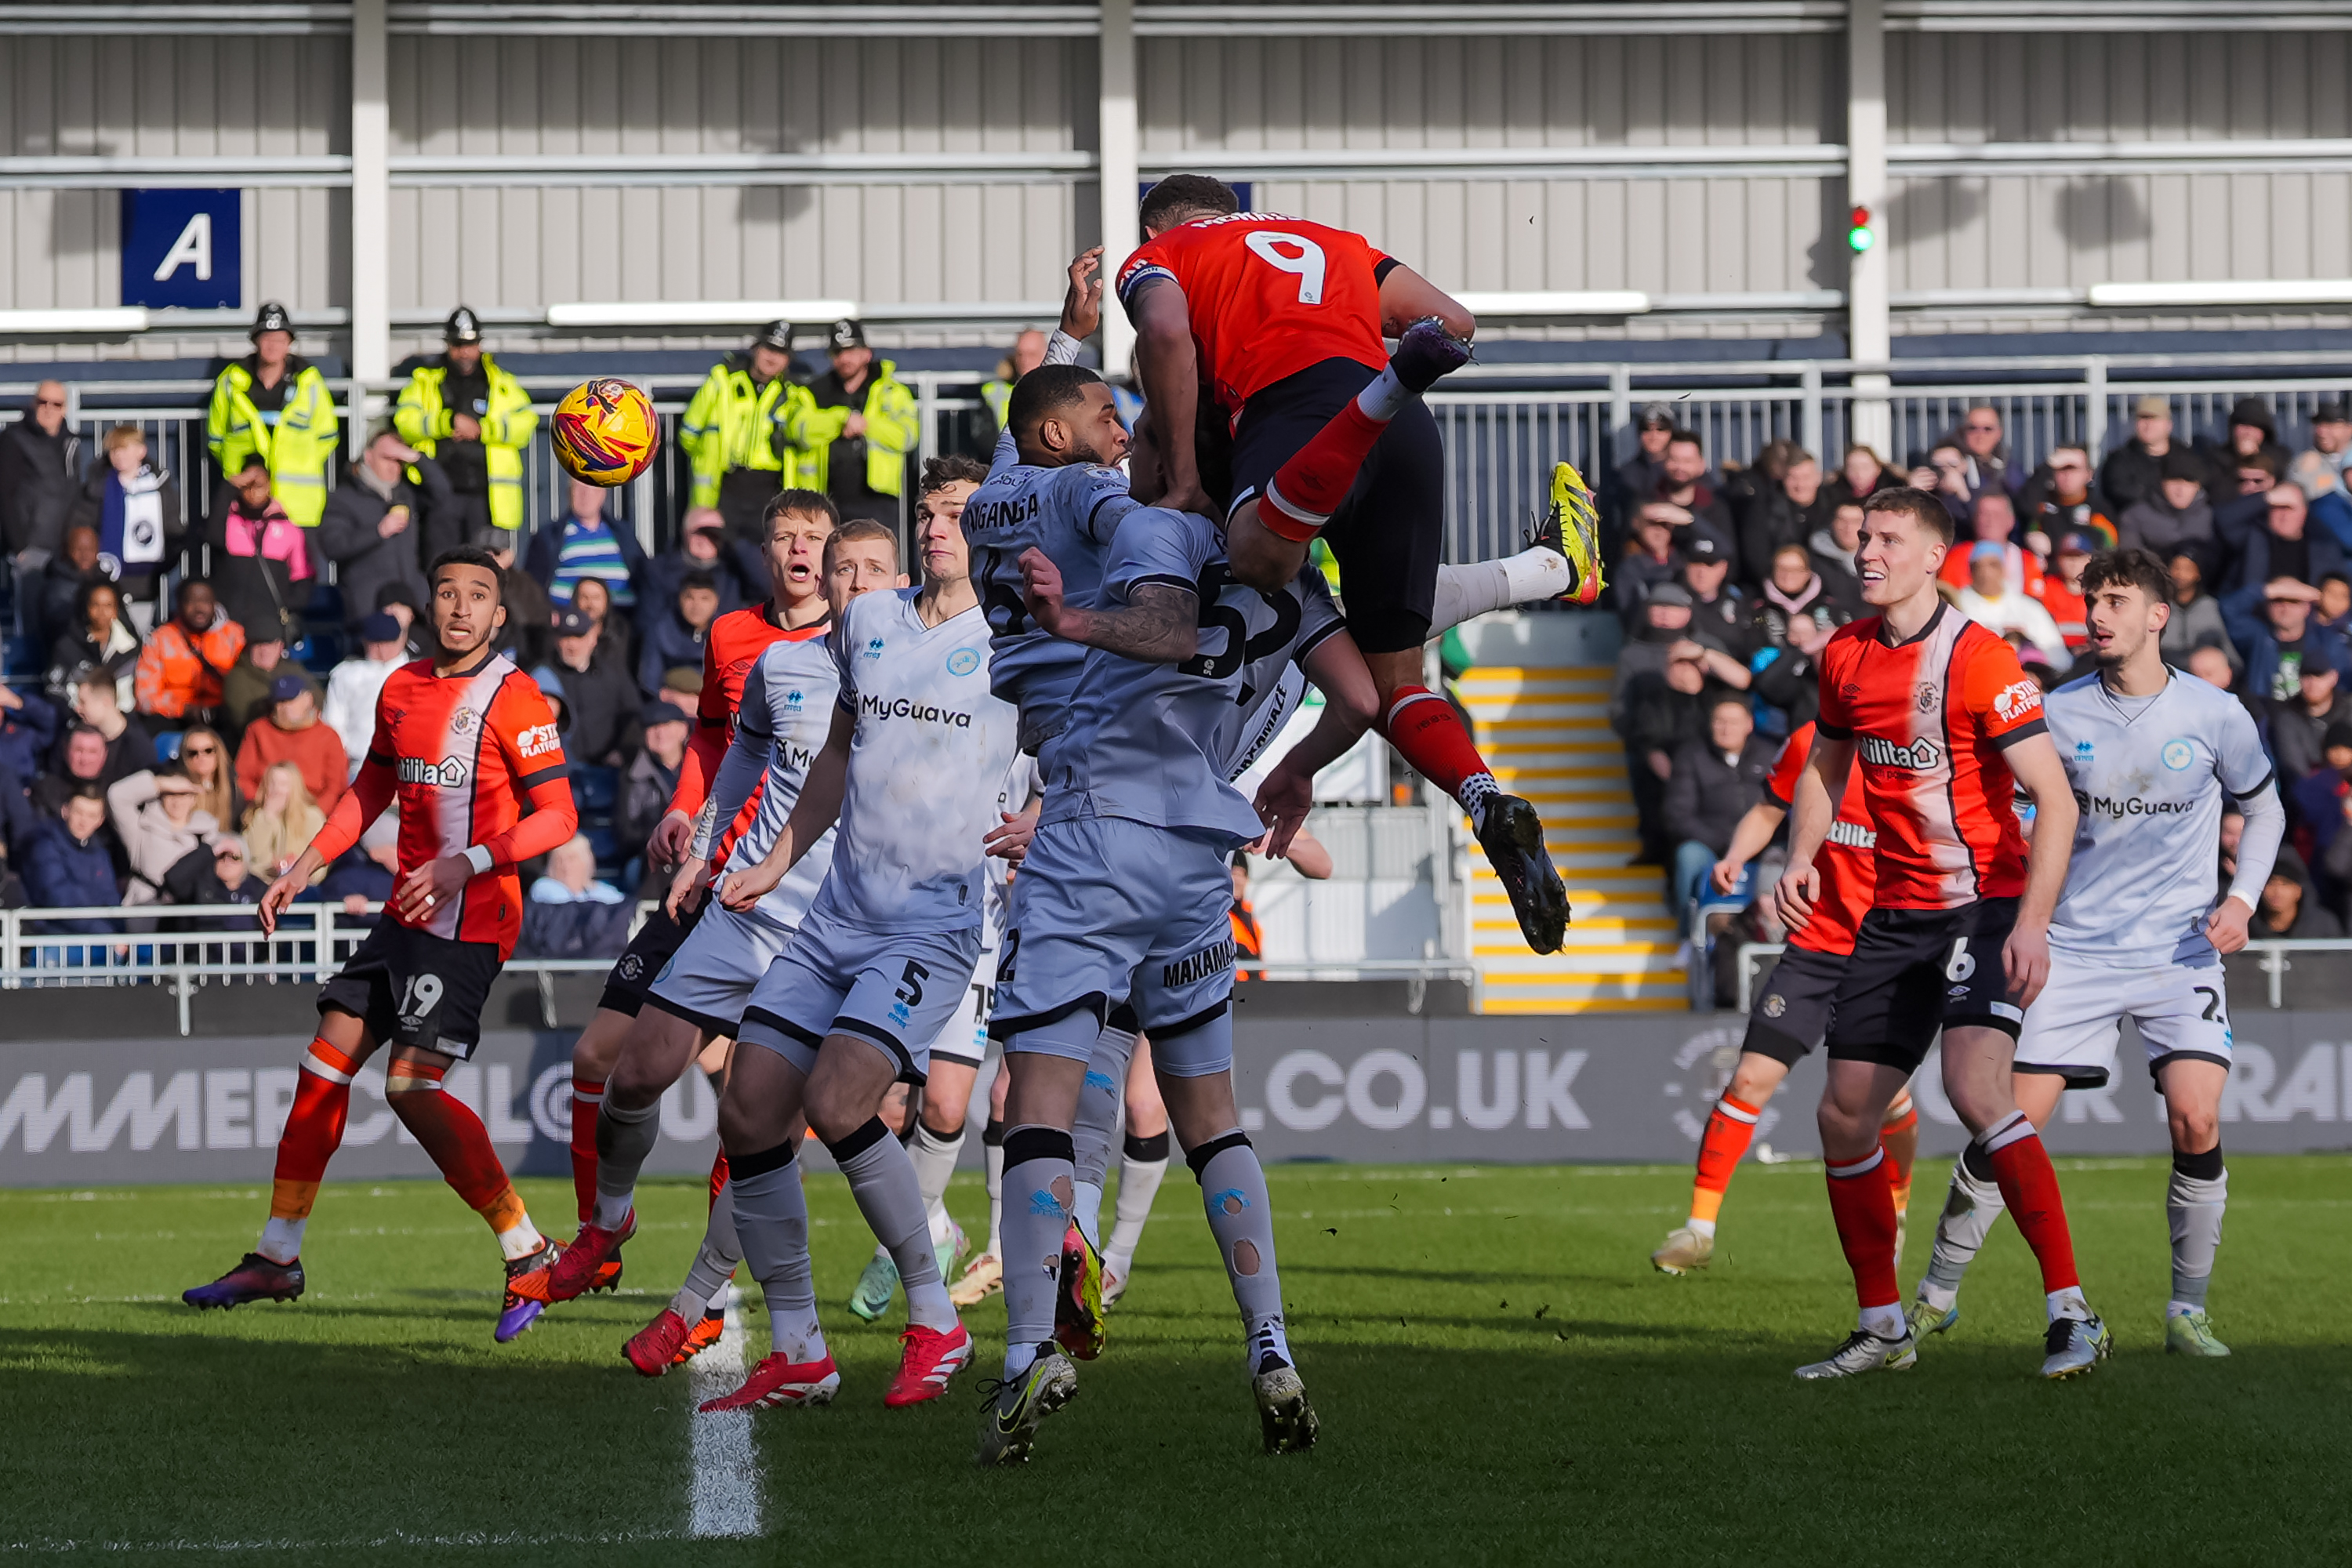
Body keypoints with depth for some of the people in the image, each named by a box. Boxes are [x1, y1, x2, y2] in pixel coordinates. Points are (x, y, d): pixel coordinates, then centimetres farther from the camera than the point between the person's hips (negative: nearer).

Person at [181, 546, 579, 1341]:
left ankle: (528, 1251, -8)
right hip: (407, 912, 8)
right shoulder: (401, 690, 12)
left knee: (412, 1087, -17)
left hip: (470, 919, -8)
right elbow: (372, 788, 26)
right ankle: (277, 1257, 19)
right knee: (324, 1067, 8)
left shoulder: (512, 697, -11)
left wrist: (467, 863, -23)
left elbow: (558, 815, -13)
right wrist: (304, 867, 19)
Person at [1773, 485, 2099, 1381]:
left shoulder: (1977, 660, -16)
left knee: (1975, 1086, -27)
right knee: (1844, 1116, 6)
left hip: (1984, 903, -7)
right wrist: (1801, 859, 5)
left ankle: (2073, 1315, -24)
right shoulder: (1846, 658, 5)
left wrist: (2033, 925, -26)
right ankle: (1882, 1329, 21)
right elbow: (1825, 767, 23)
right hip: (1894, 914, 7)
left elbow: (2055, 801, -17)